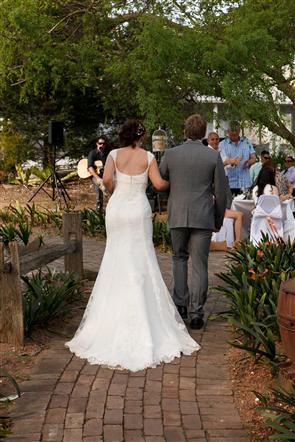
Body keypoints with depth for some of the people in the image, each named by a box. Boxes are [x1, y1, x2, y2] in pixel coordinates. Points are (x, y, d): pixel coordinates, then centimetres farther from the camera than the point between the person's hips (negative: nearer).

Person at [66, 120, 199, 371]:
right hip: (139, 211, -2)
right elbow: (159, 184, -6)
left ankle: (114, 313, 15)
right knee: (141, 262, 5)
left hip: (116, 209, 2)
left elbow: (107, 179, -12)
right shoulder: (148, 157, -1)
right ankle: (142, 311, 6)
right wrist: (171, 183, 15)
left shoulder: (114, 155, 2)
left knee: (117, 261, 10)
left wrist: (114, 192, 8)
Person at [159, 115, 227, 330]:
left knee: (179, 258, 20)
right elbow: (220, 192, 0)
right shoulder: (214, 156, -3)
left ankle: (180, 304, 16)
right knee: (199, 265, 4)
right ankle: (196, 313, 6)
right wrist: (219, 220, 10)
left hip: (177, 216, 1)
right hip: (203, 217, -1)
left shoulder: (170, 154, -1)